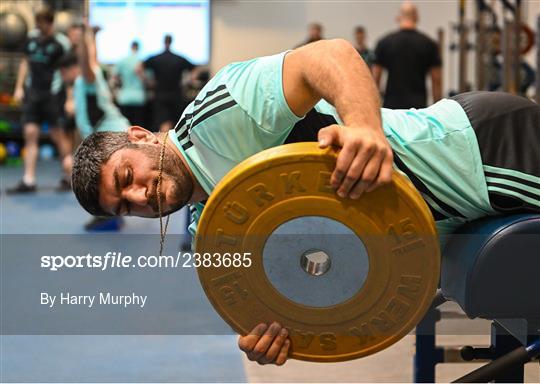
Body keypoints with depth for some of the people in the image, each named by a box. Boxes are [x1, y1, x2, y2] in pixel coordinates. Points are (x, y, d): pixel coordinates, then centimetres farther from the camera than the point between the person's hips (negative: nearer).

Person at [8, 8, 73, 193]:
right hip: (32, 93, 5)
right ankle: (28, 181, 0)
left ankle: (69, 177, 15)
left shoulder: (60, 43, -8)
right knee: (30, 134, 0)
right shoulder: (32, 37, 9)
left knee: (58, 134, 1)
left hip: (52, 94, -5)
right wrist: (19, 86, 13)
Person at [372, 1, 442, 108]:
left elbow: (375, 78, 1)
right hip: (418, 106, 0)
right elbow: (436, 80, 3)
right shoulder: (429, 44, 2)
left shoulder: (385, 43, 1)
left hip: (391, 106, 0)